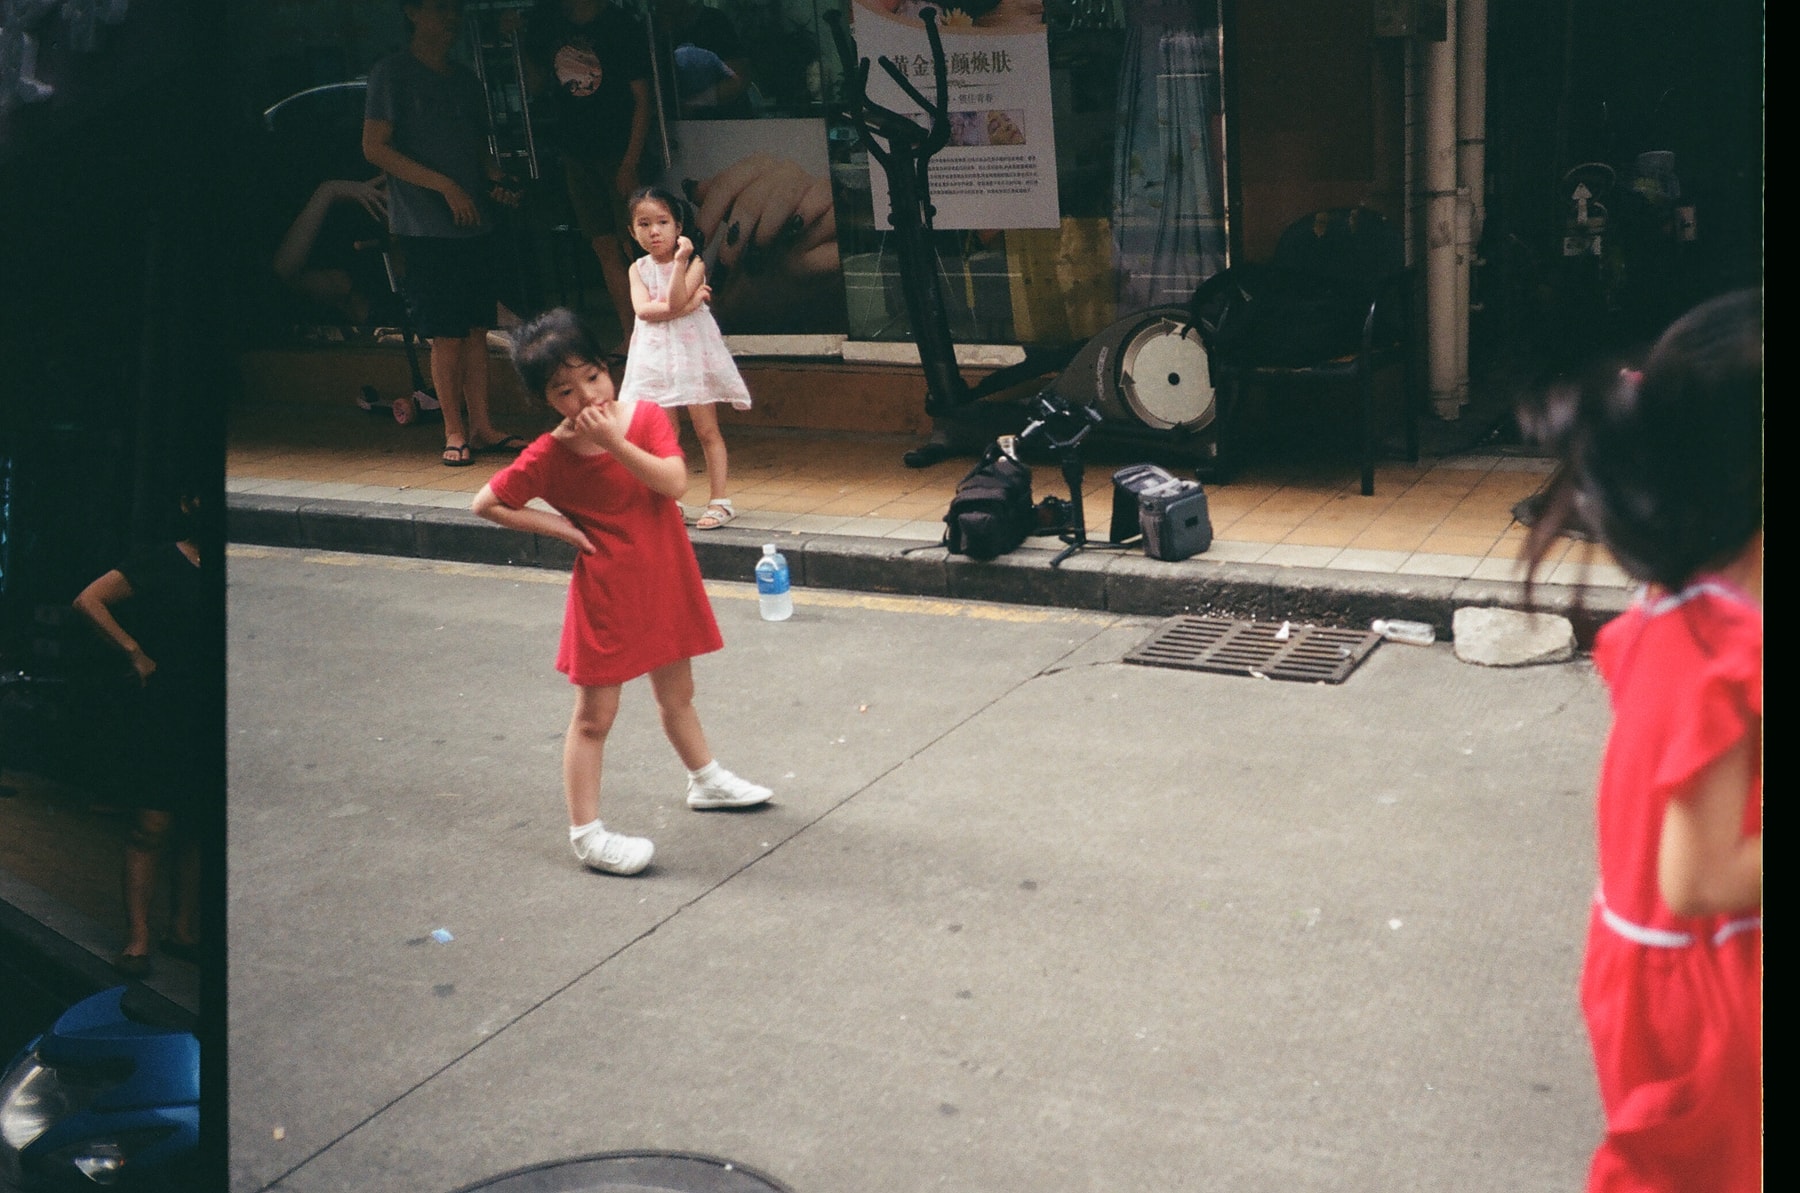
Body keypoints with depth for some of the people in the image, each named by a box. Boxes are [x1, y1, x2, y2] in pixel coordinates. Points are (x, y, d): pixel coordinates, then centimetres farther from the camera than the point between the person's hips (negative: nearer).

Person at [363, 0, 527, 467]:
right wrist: (445, 186, -15)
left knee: (477, 328, 7)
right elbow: (375, 148, -11)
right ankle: (455, 432, 7)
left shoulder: (465, 78, 16)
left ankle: (481, 426, 15)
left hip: (474, 223, 6)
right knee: (446, 335, -3)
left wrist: (496, 178, 1)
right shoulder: (393, 73, -4)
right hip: (425, 228, -6)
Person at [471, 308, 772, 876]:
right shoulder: (549, 456, -14)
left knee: (677, 694, 23)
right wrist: (557, 526, -11)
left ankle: (706, 780, 45)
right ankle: (586, 834, 8)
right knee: (595, 716, 1)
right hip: (606, 593, -4)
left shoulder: (646, 416, -7)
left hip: (666, 583, 4)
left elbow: (674, 483, -20)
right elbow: (486, 503, -8)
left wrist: (615, 442, -29)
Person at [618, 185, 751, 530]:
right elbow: (643, 309, -11)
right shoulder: (639, 269, 6)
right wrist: (688, 302, -17)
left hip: (691, 350, -3)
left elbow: (673, 303, -19)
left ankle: (719, 500, 4)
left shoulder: (694, 263, -5)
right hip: (655, 356, 3)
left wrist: (679, 261, -25)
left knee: (707, 430, 0)